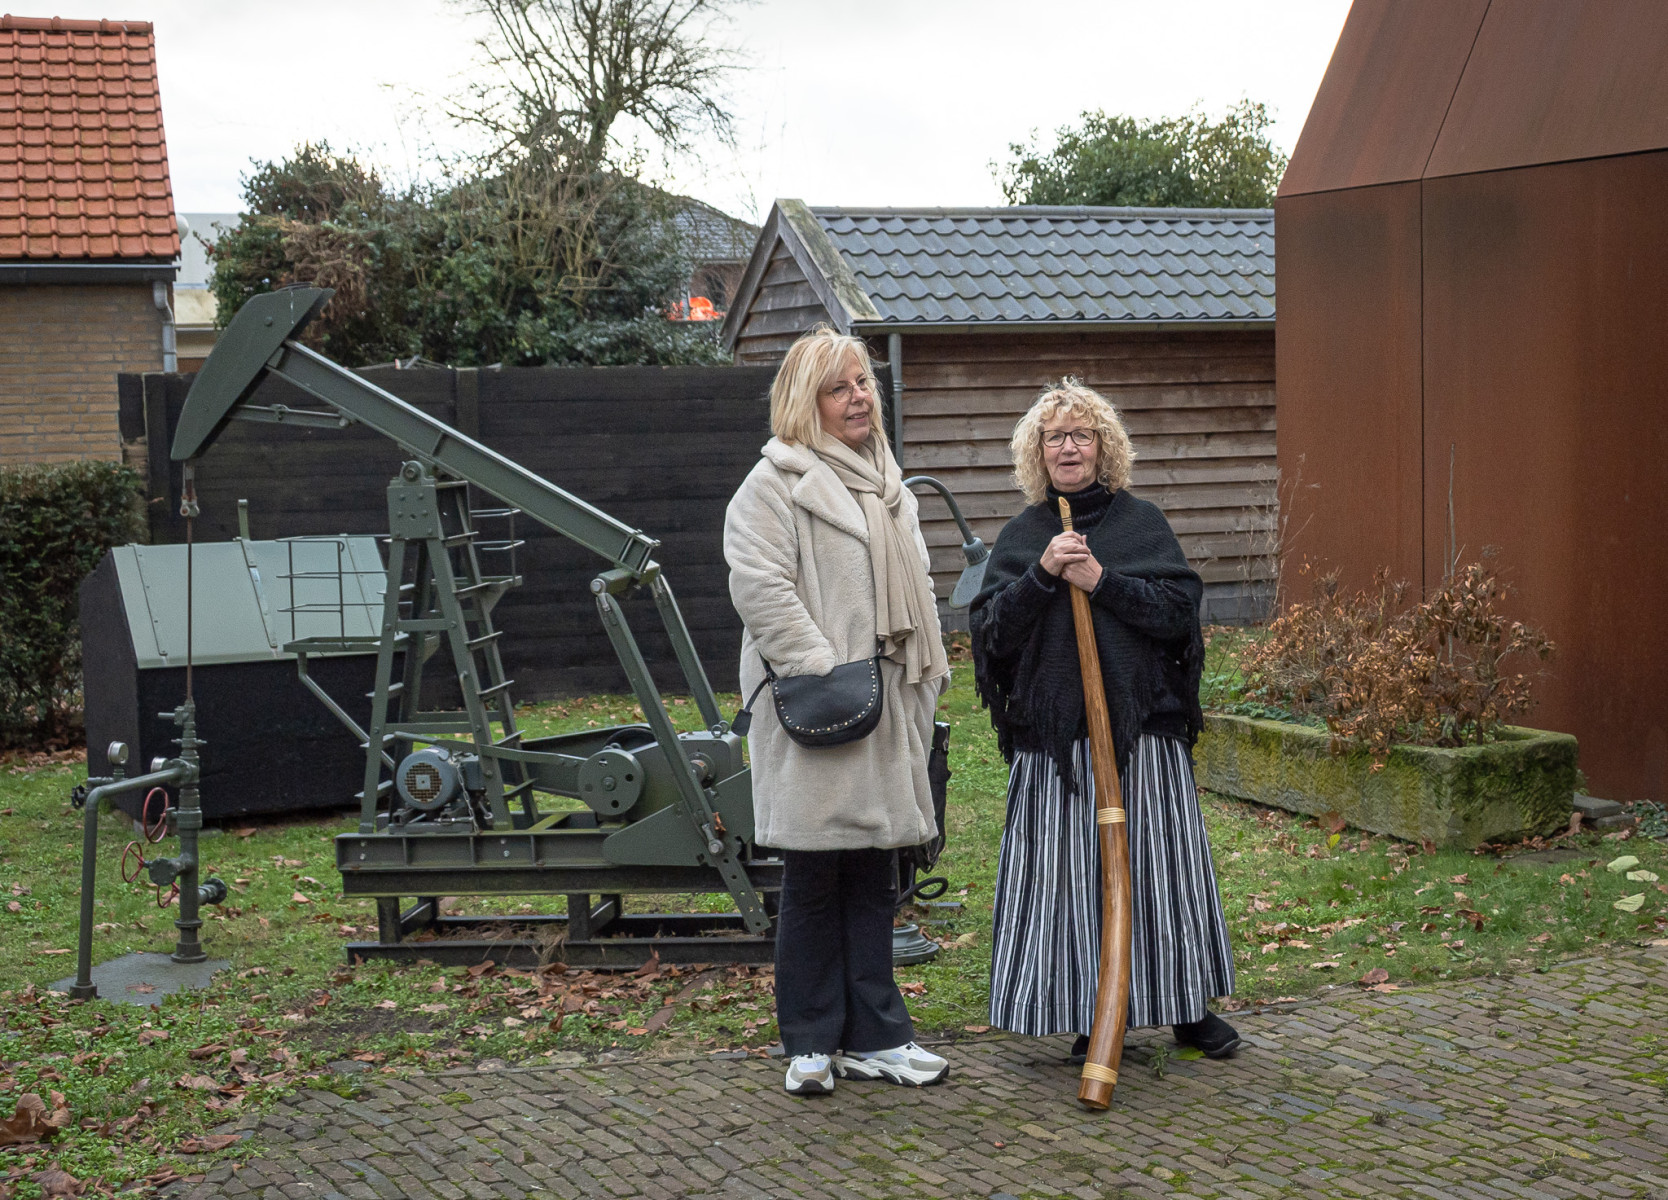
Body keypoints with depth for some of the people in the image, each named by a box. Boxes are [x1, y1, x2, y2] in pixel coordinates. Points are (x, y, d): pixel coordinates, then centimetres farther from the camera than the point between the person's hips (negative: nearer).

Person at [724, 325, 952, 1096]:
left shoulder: (886, 483, 20)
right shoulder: (776, 483, -6)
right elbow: (761, 588, -15)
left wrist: (928, 673, 16)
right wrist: (823, 673, -20)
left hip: (886, 707, 7)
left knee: (874, 875, 10)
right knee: (813, 876, 0)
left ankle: (874, 1038, 18)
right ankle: (810, 1042, 10)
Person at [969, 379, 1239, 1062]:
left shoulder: (1141, 522, 7)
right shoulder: (1021, 537, 10)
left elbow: (1180, 608, -3)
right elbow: (991, 631, 0)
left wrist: (1102, 581, -13)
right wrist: (1042, 575, -14)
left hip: (1142, 724, 0)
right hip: (1054, 731, 1)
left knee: (1162, 863, 3)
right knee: (1068, 872, -1)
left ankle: (1188, 1007, 16)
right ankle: (1091, 1020, 9)